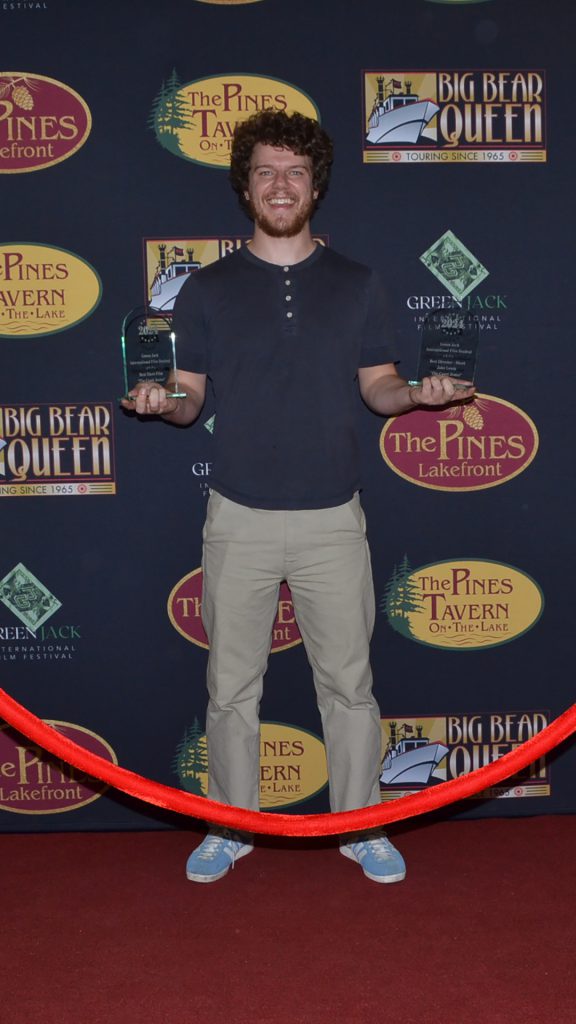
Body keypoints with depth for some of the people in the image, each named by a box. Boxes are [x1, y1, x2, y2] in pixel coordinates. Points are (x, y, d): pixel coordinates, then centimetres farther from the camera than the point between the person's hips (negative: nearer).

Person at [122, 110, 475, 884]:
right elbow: (191, 397, 4)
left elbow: (378, 387, 7)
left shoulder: (356, 285, 5)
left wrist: (417, 394, -14)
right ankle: (233, 827, 28)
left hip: (332, 519, 0)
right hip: (239, 520, 0)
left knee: (349, 683, 8)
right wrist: (161, 402, -18)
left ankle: (360, 826, 26)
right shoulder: (207, 289, 3)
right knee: (232, 686, 10)